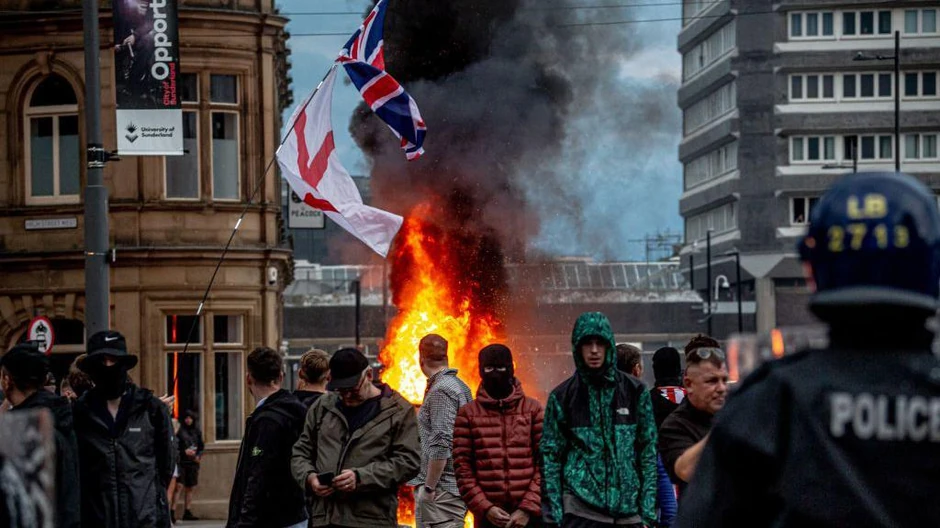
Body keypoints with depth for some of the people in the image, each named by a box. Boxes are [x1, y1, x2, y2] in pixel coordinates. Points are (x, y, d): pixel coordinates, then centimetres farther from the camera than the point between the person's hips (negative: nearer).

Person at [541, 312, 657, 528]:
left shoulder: (634, 392, 7)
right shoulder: (562, 396, 5)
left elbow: (648, 453, 7)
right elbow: (550, 457, 4)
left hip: (628, 511, 2)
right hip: (580, 509, -2)